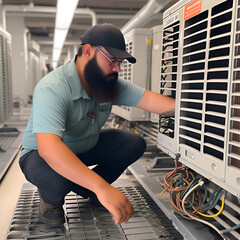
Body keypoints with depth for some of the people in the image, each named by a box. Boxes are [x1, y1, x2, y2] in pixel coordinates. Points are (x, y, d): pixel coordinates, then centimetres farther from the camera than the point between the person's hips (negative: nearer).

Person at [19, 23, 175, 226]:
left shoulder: (110, 82, -11)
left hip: (86, 147, 7)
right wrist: (102, 188, -54)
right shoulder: (53, 89, -34)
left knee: (134, 144, -8)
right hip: (43, 153, -6)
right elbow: (48, 147, -47)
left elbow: (147, 98, -17)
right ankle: (50, 199, 0)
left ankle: (86, 188, 11)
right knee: (57, 176, -39)